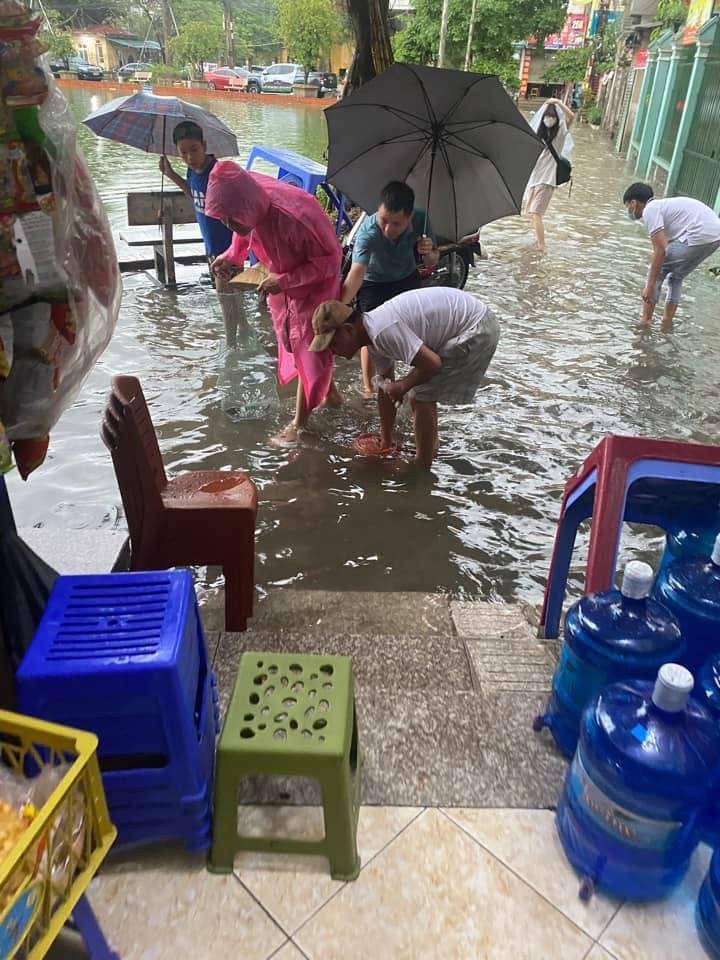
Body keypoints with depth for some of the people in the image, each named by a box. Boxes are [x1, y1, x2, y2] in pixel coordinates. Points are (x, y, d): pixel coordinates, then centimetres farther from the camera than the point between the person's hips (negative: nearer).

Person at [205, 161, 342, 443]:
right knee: (294, 343, 19)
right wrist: (231, 256, -9)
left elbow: (329, 260, -27)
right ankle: (328, 392, 40)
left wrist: (284, 281, -30)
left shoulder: (294, 216, -38)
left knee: (308, 347, 1)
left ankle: (299, 421, 13)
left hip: (313, 285, -7)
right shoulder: (249, 208, -18)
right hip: (281, 285, 7)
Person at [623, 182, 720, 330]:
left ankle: (645, 320, 7)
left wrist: (650, 286, -10)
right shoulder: (663, 206, 28)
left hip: (699, 236, -9)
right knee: (676, 277, 24)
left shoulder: (649, 210, -2)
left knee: (657, 270, 6)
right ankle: (667, 322, 26)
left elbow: (660, 250, -13)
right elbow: (666, 246, 36)